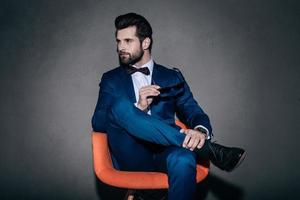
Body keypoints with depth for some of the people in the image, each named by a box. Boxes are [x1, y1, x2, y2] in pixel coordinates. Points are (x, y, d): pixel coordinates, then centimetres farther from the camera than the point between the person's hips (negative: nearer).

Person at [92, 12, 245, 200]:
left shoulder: (172, 77, 18)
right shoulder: (111, 79, 16)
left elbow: (193, 112, 7)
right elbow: (98, 123, 3)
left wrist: (201, 131, -18)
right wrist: (137, 108, -12)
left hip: (166, 154, 0)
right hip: (132, 159, 1)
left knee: (183, 160, -38)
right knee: (120, 105, -30)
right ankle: (208, 149, -28)